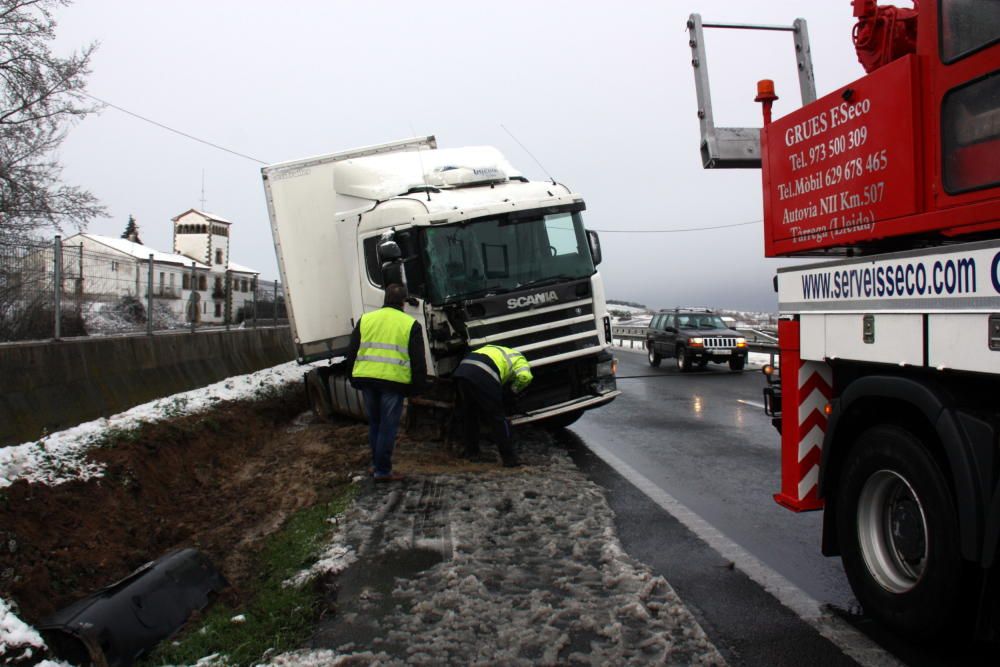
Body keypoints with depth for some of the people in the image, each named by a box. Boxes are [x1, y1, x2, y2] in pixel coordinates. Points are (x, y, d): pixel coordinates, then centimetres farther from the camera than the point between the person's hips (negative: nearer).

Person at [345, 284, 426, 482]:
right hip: (393, 380, -4)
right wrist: (417, 385, 8)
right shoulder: (410, 324, 1)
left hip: (366, 378, 4)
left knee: (374, 422, 19)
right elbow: (418, 360, 0)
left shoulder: (365, 319, 11)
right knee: (388, 426, 3)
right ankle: (382, 471, 6)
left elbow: (352, 352, 14)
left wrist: (354, 378, 21)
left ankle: (376, 464, 27)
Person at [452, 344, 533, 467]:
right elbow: (525, 376, -2)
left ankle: (470, 450, 33)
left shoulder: (495, 350, 41)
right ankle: (509, 458, 9)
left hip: (462, 369, 6)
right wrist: (515, 389, 18)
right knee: (498, 417, 5)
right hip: (483, 375, -6)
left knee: (468, 414, 23)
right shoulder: (519, 360, 21)